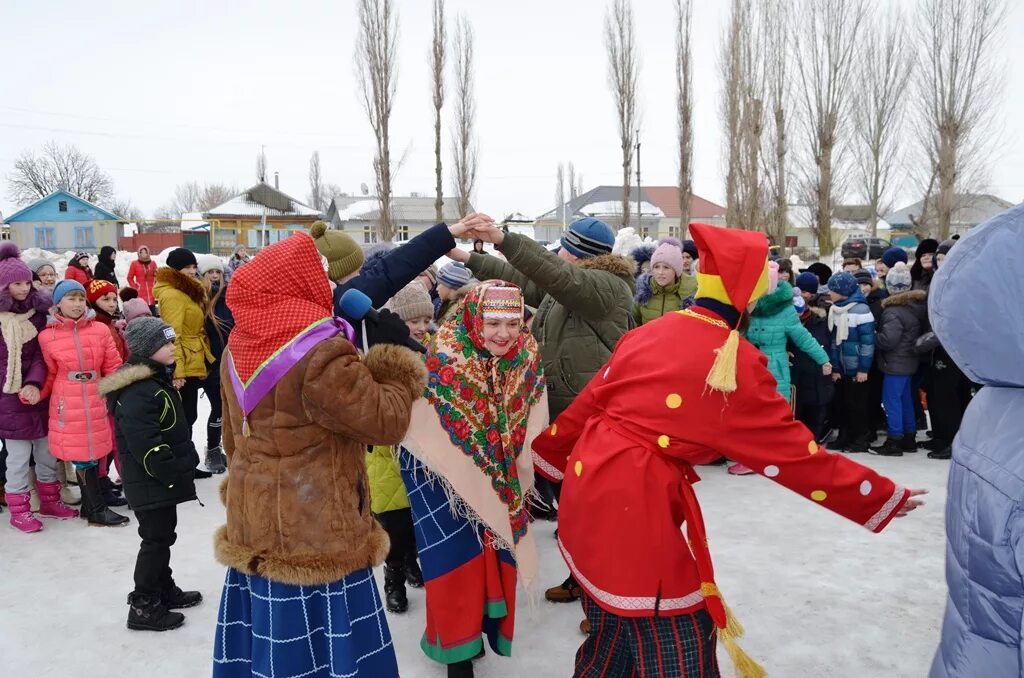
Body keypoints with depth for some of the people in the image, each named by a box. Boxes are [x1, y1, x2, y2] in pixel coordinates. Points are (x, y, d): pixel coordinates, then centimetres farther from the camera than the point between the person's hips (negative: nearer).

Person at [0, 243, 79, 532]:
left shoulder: (38, 312, 4)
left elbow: (42, 354, -2)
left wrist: (35, 384, -17)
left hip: (38, 394, 4)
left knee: (47, 452, 12)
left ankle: (49, 501, 28)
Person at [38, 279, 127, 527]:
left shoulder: (100, 330, 2)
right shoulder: (47, 336, -3)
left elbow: (113, 368, 5)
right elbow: (50, 375, 4)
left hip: (97, 403, 2)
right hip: (68, 405, -2)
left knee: (93, 452, 10)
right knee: (83, 456, 3)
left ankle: (90, 505, 25)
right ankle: (97, 509, 14)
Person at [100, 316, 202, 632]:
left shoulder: (158, 380, 10)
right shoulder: (137, 392, -23)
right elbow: (146, 446, -28)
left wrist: (184, 465, 16)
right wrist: (174, 474, -20)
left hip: (161, 480, 10)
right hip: (151, 482, -10)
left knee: (163, 535, 20)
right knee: (156, 539, -1)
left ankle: (164, 591, 35)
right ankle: (143, 607, 11)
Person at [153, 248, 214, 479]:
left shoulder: (186, 291, 16)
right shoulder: (172, 295, -16)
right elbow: (172, 335, -23)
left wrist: (203, 363, 21)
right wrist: (177, 370, -27)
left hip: (193, 364, 10)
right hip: (184, 366, -10)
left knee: (187, 415, 16)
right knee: (186, 416, -2)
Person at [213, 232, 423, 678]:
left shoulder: (239, 348, 4)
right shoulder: (322, 356, -23)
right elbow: (386, 421, -17)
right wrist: (395, 358, -4)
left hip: (253, 524, 8)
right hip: (316, 533, -8)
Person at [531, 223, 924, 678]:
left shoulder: (646, 333, 8)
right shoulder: (736, 364, -11)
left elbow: (588, 404, 15)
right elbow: (792, 450, -6)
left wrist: (548, 457, 29)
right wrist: (884, 496, 6)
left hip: (588, 491, 8)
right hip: (635, 507, -8)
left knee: (616, 632, 26)